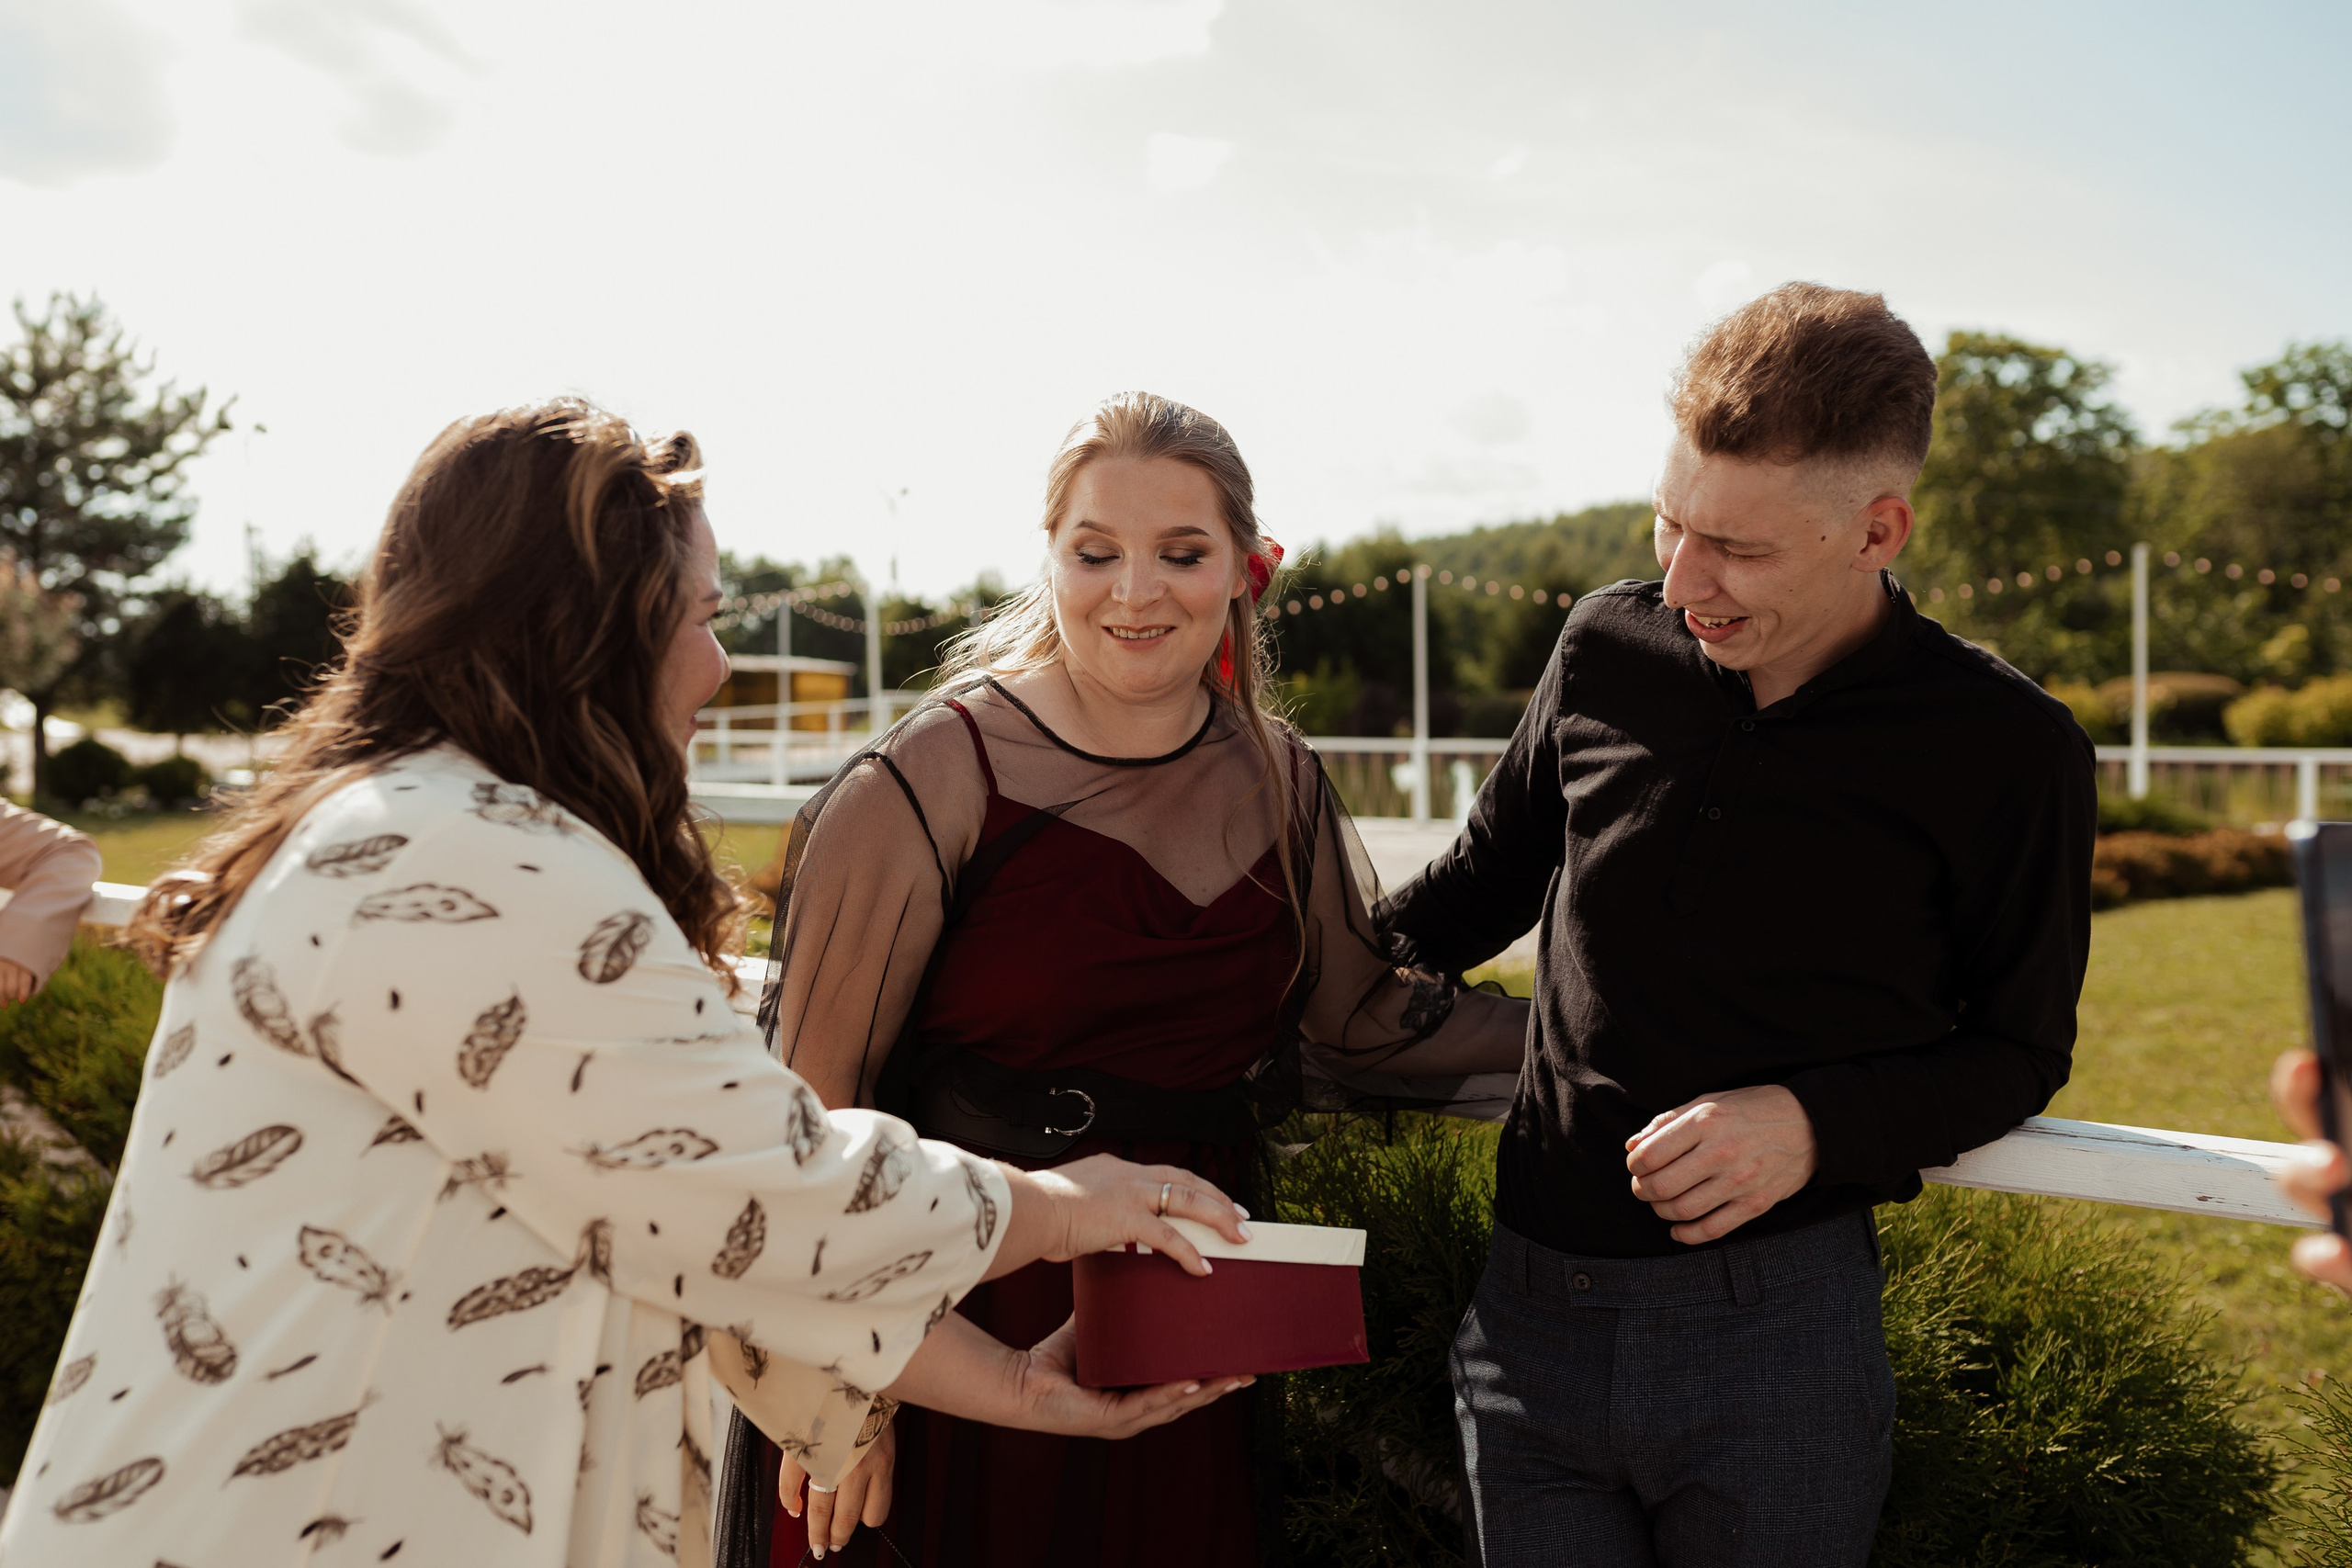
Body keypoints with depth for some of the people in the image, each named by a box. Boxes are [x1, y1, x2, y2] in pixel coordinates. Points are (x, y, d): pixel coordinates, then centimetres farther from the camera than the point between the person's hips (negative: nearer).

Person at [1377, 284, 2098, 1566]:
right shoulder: (1608, 649, 1)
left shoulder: (2005, 751, -7)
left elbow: (2018, 1050, 2)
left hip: (1776, 1327, -3)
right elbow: (1485, 881, 17)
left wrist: (1816, 1122, -14)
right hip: (1530, 1306, 3)